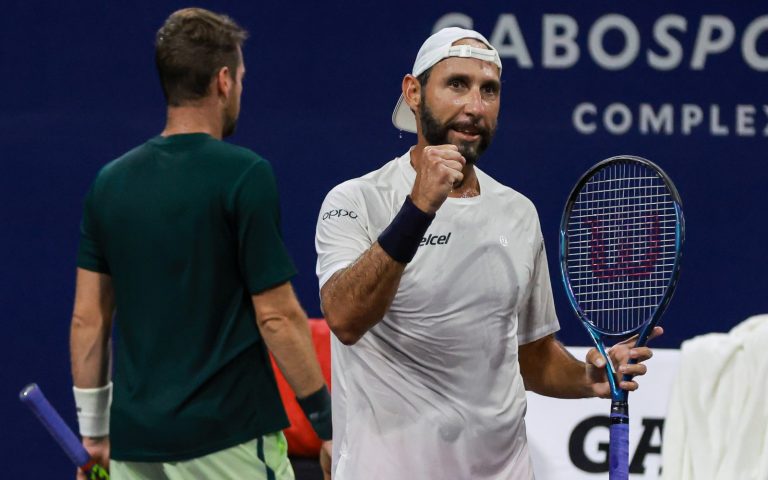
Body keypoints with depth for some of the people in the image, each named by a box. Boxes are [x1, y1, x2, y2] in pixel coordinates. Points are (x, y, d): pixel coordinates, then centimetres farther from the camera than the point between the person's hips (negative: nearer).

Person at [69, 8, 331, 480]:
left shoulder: (110, 182, 7)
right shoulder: (245, 175, -10)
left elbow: (88, 319, 9)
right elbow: (276, 315, -11)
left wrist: (93, 430, 17)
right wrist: (329, 426, -3)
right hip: (228, 440, -6)